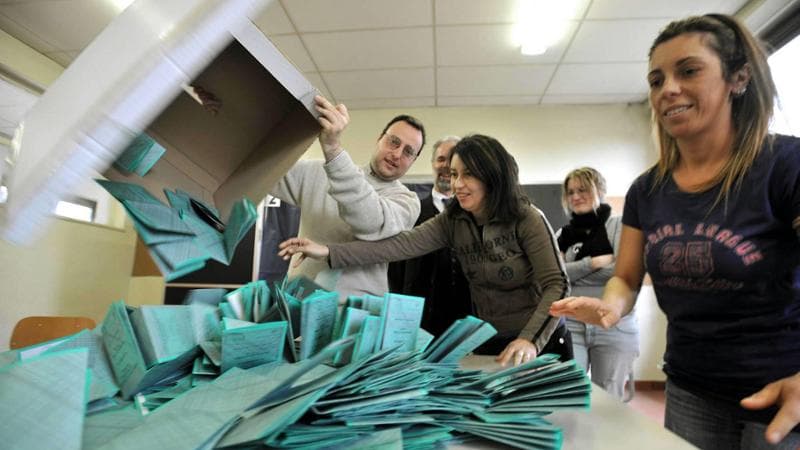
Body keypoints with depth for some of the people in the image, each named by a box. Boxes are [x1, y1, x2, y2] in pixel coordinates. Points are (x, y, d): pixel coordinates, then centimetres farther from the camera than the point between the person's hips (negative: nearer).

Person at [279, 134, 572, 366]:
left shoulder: (527, 219, -17)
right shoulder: (452, 221, -5)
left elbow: (556, 285, -20)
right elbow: (402, 245, -17)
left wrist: (530, 340, -36)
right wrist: (329, 252, -26)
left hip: (543, 343, -3)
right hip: (490, 345, 4)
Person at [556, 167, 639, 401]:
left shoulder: (619, 225, 0)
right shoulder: (563, 234, 9)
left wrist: (570, 272, -7)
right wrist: (593, 262, -13)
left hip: (614, 325, -2)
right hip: (570, 324, 2)